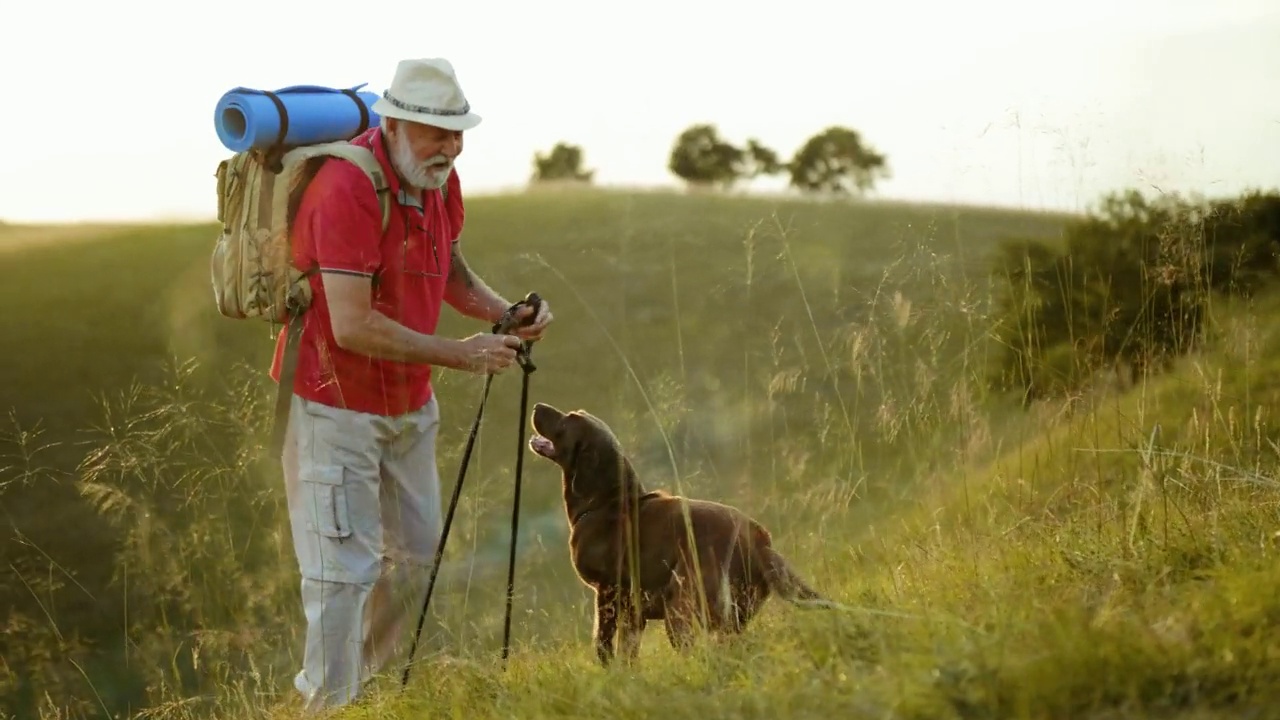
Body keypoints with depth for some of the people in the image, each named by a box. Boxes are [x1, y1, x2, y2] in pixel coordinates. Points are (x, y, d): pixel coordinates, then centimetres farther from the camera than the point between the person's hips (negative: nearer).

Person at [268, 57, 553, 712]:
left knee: (417, 553, 16)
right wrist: (461, 354, -23)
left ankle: (369, 689, 32)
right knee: (346, 571, -6)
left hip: (409, 402, 8)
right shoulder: (346, 187, -26)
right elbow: (352, 326, -29)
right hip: (337, 404, -8)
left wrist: (506, 313, -4)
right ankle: (328, 707, 6)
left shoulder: (439, 179, 0)